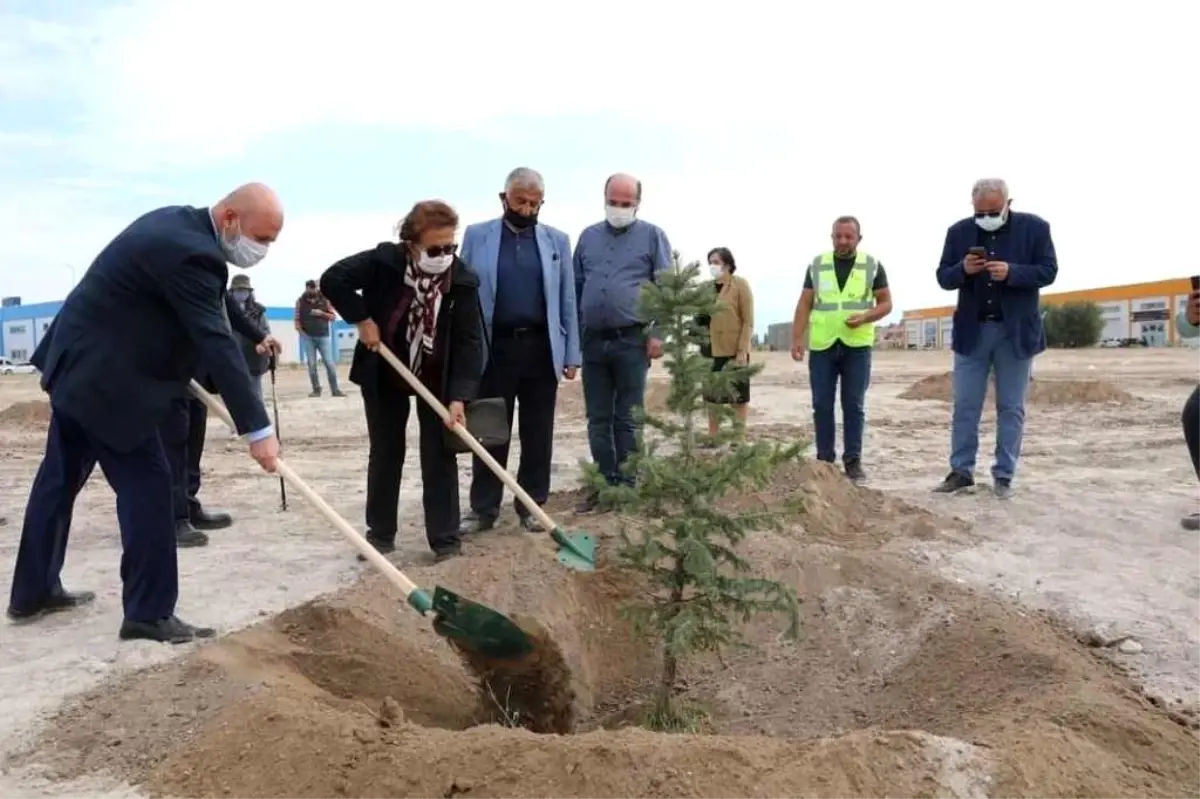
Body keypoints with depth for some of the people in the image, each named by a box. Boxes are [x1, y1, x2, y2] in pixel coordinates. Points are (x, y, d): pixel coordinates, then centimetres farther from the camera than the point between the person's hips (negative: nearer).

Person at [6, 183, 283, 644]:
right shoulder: (191, 253, -25)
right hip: (103, 376, -11)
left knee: (59, 478, 18)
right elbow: (216, 343, -30)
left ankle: (33, 592, 33)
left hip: (78, 362, 11)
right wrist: (258, 430, -31)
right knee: (146, 483, -6)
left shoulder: (178, 222, 6)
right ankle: (149, 613, 1)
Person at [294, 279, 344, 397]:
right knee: (312, 364, 0)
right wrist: (300, 331, -9)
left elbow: (333, 316, 5)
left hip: (323, 337, 0)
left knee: (330, 363, -4)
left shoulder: (324, 300, 5)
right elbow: (297, 319, 5)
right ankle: (316, 390, 8)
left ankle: (335, 390, 1)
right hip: (308, 337, 0)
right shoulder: (300, 301, 5)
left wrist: (322, 313, -11)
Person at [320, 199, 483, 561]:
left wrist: (459, 396, -28)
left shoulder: (463, 280, -18)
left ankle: (446, 539, 6)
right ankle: (380, 534, 22)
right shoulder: (384, 261, -19)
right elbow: (332, 279, -13)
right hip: (384, 375, 0)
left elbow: (469, 342, -20)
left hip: (437, 379, 0)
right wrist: (362, 319, -19)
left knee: (439, 457, -1)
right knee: (384, 454, 9)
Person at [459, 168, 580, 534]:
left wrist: (572, 353, 2)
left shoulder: (557, 240, 8)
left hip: (541, 349, 1)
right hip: (493, 349, -1)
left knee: (538, 434, 7)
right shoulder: (476, 236, 4)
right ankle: (483, 509, 14)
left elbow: (567, 301, 7)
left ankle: (532, 506, 17)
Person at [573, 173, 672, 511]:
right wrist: (573, 333, 10)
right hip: (593, 341, 4)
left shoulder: (652, 236, 2)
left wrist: (658, 333, -10)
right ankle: (604, 483, 17)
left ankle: (627, 485, 11)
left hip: (633, 340, -4)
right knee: (598, 420, 8)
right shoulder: (588, 237, 13)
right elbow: (576, 287, 16)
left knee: (627, 419, 2)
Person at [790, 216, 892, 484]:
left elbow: (886, 303, 6)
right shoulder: (817, 265, 8)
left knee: (854, 405, 1)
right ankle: (824, 459, 12)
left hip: (857, 346, -1)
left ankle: (853, 461, 8)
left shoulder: (872, 266, 5)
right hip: (821, 346, 1)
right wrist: (796, 338, -3)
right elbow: (804, 305, 6)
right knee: (822, 405, 3)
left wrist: (864, 317, -13)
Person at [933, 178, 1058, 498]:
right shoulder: (958, 231, 3)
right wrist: (963, 269, -18)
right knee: (965, 406, 4)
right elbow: (943, 277, 3)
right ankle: (961, 472, 11)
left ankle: (1004, 475, 11)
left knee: (1011, 408, 4)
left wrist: (1011, 272, -22)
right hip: (972, 331, 2)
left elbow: (1048, 271, -6)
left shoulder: (1035, 227, -2)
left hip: (1016, 331, -2)